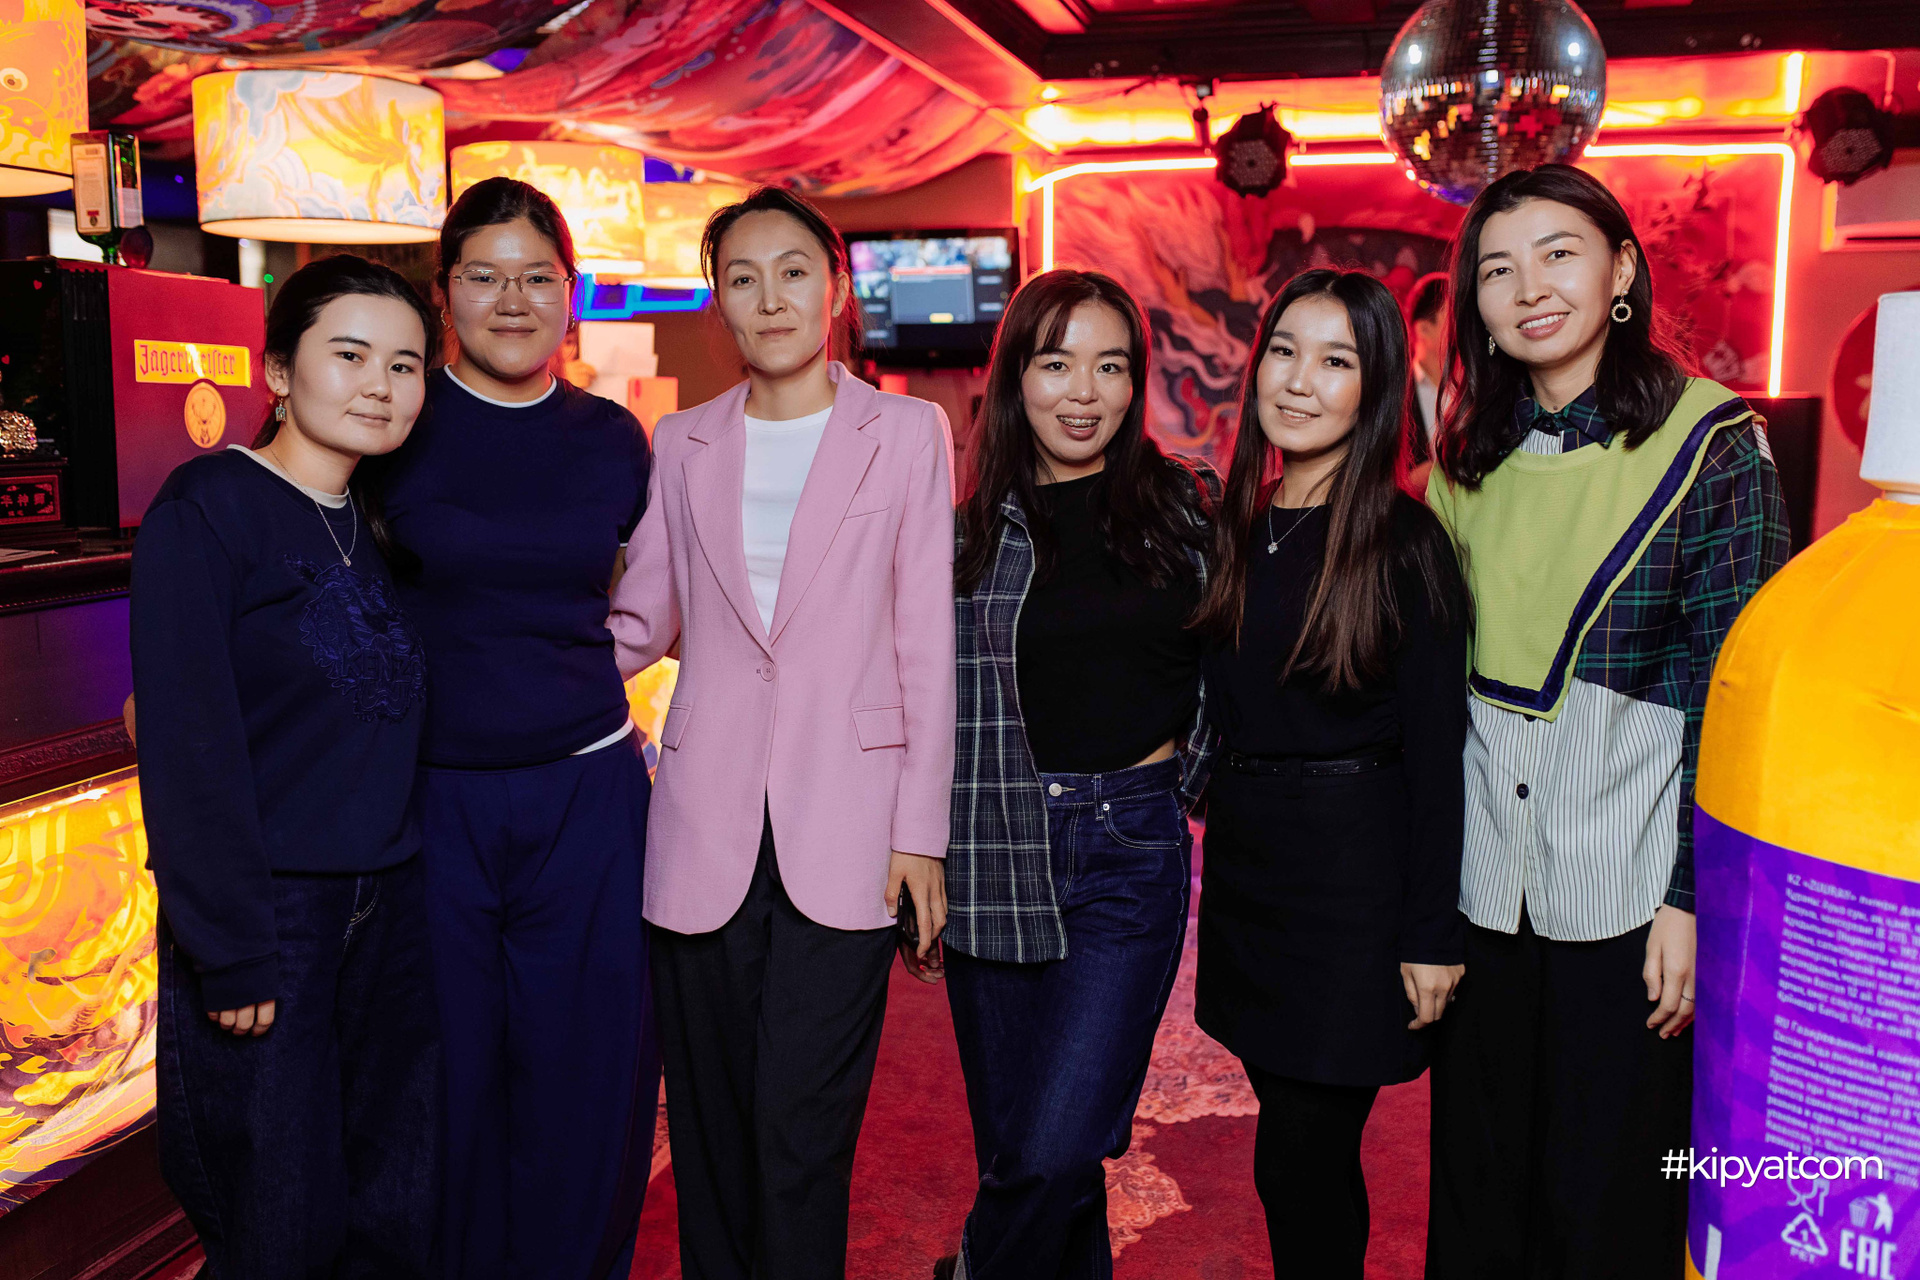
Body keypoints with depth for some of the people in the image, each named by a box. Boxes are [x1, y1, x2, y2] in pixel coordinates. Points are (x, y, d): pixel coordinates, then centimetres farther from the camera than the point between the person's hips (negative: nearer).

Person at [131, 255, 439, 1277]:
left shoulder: (379, 527, 10)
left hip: (391, 905, 6)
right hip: (266, 913, -6)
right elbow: (188, 744, -15)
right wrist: (232, 952, -17)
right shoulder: (205, 511, -10)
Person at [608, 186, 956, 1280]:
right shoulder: (682, 445, 11)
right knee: (710, 1129, 10)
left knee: (799, 1131, -4)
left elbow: (925, 645, 1)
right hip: (706, 829, 3)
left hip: (842, 834, -2)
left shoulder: (907, 433, 4)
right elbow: (641, 624, 15)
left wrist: (921, 831, -3)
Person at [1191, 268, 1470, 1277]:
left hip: (1354, 872, -5)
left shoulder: (1405, 543, -11)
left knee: (1300, 1163, 1)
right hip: (1245, 857, 6)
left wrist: (1431, 936, -12)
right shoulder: (1238, 530, 6)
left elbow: (1436, 751, -11)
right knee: (1298, 1145, 16)